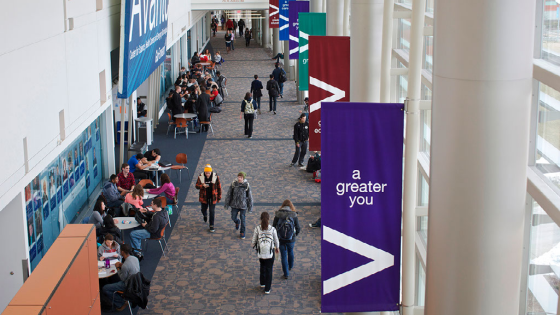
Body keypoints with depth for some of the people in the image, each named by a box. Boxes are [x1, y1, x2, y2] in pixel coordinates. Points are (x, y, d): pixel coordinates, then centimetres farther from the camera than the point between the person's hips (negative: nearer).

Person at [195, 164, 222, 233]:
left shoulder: (215, 177, -14)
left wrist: (219, 198, 0)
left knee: (212, 212, -2)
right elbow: (196, 186, -5)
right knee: (203, 210, 16)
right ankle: (205, 215, 54)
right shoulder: (201, 176, -12)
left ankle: (211, 226, 9)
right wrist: (202, 186, -27)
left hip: (212, 197, -2)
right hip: (204, 197, 2)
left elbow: (219, 187, -4)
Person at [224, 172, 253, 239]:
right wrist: (226, 204, 1)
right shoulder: (233, 183, -8)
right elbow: (229, 194, -1)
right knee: (233, 218, 7)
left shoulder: (246, 185, -11)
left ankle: (242, 233, 19)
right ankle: (237, 222, 44)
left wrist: (250, 207, 2)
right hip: (234, 204, 2)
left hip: (243, 205, -2)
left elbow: (249, 196, -2)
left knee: (242, 219, 1)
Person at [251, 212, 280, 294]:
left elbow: (253, 241, -3)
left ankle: (262, 283, 41)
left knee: (262, 267, 27)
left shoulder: (257, 228, -10)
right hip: (270, 252, -2)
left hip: (260, 252, 2)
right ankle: (267, 289, 13)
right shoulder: (272, 229, -11)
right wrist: (277, 248, 22)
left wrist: (253, 245, 21)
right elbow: (276, 241, 1)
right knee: (269, 270, 10)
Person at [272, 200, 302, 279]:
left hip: (281, 239, -1)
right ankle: (290, 266, 52)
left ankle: (286, 274, 17)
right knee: (290, 251, 30)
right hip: (291, 239, 1)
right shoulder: (294, 215, -12)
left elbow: (274, 226, -7)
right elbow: (298, 228, -7)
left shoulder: (278, 214, -12)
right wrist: (295, 234, 15)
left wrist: (276, 235, 12)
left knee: (284, 256, 12)